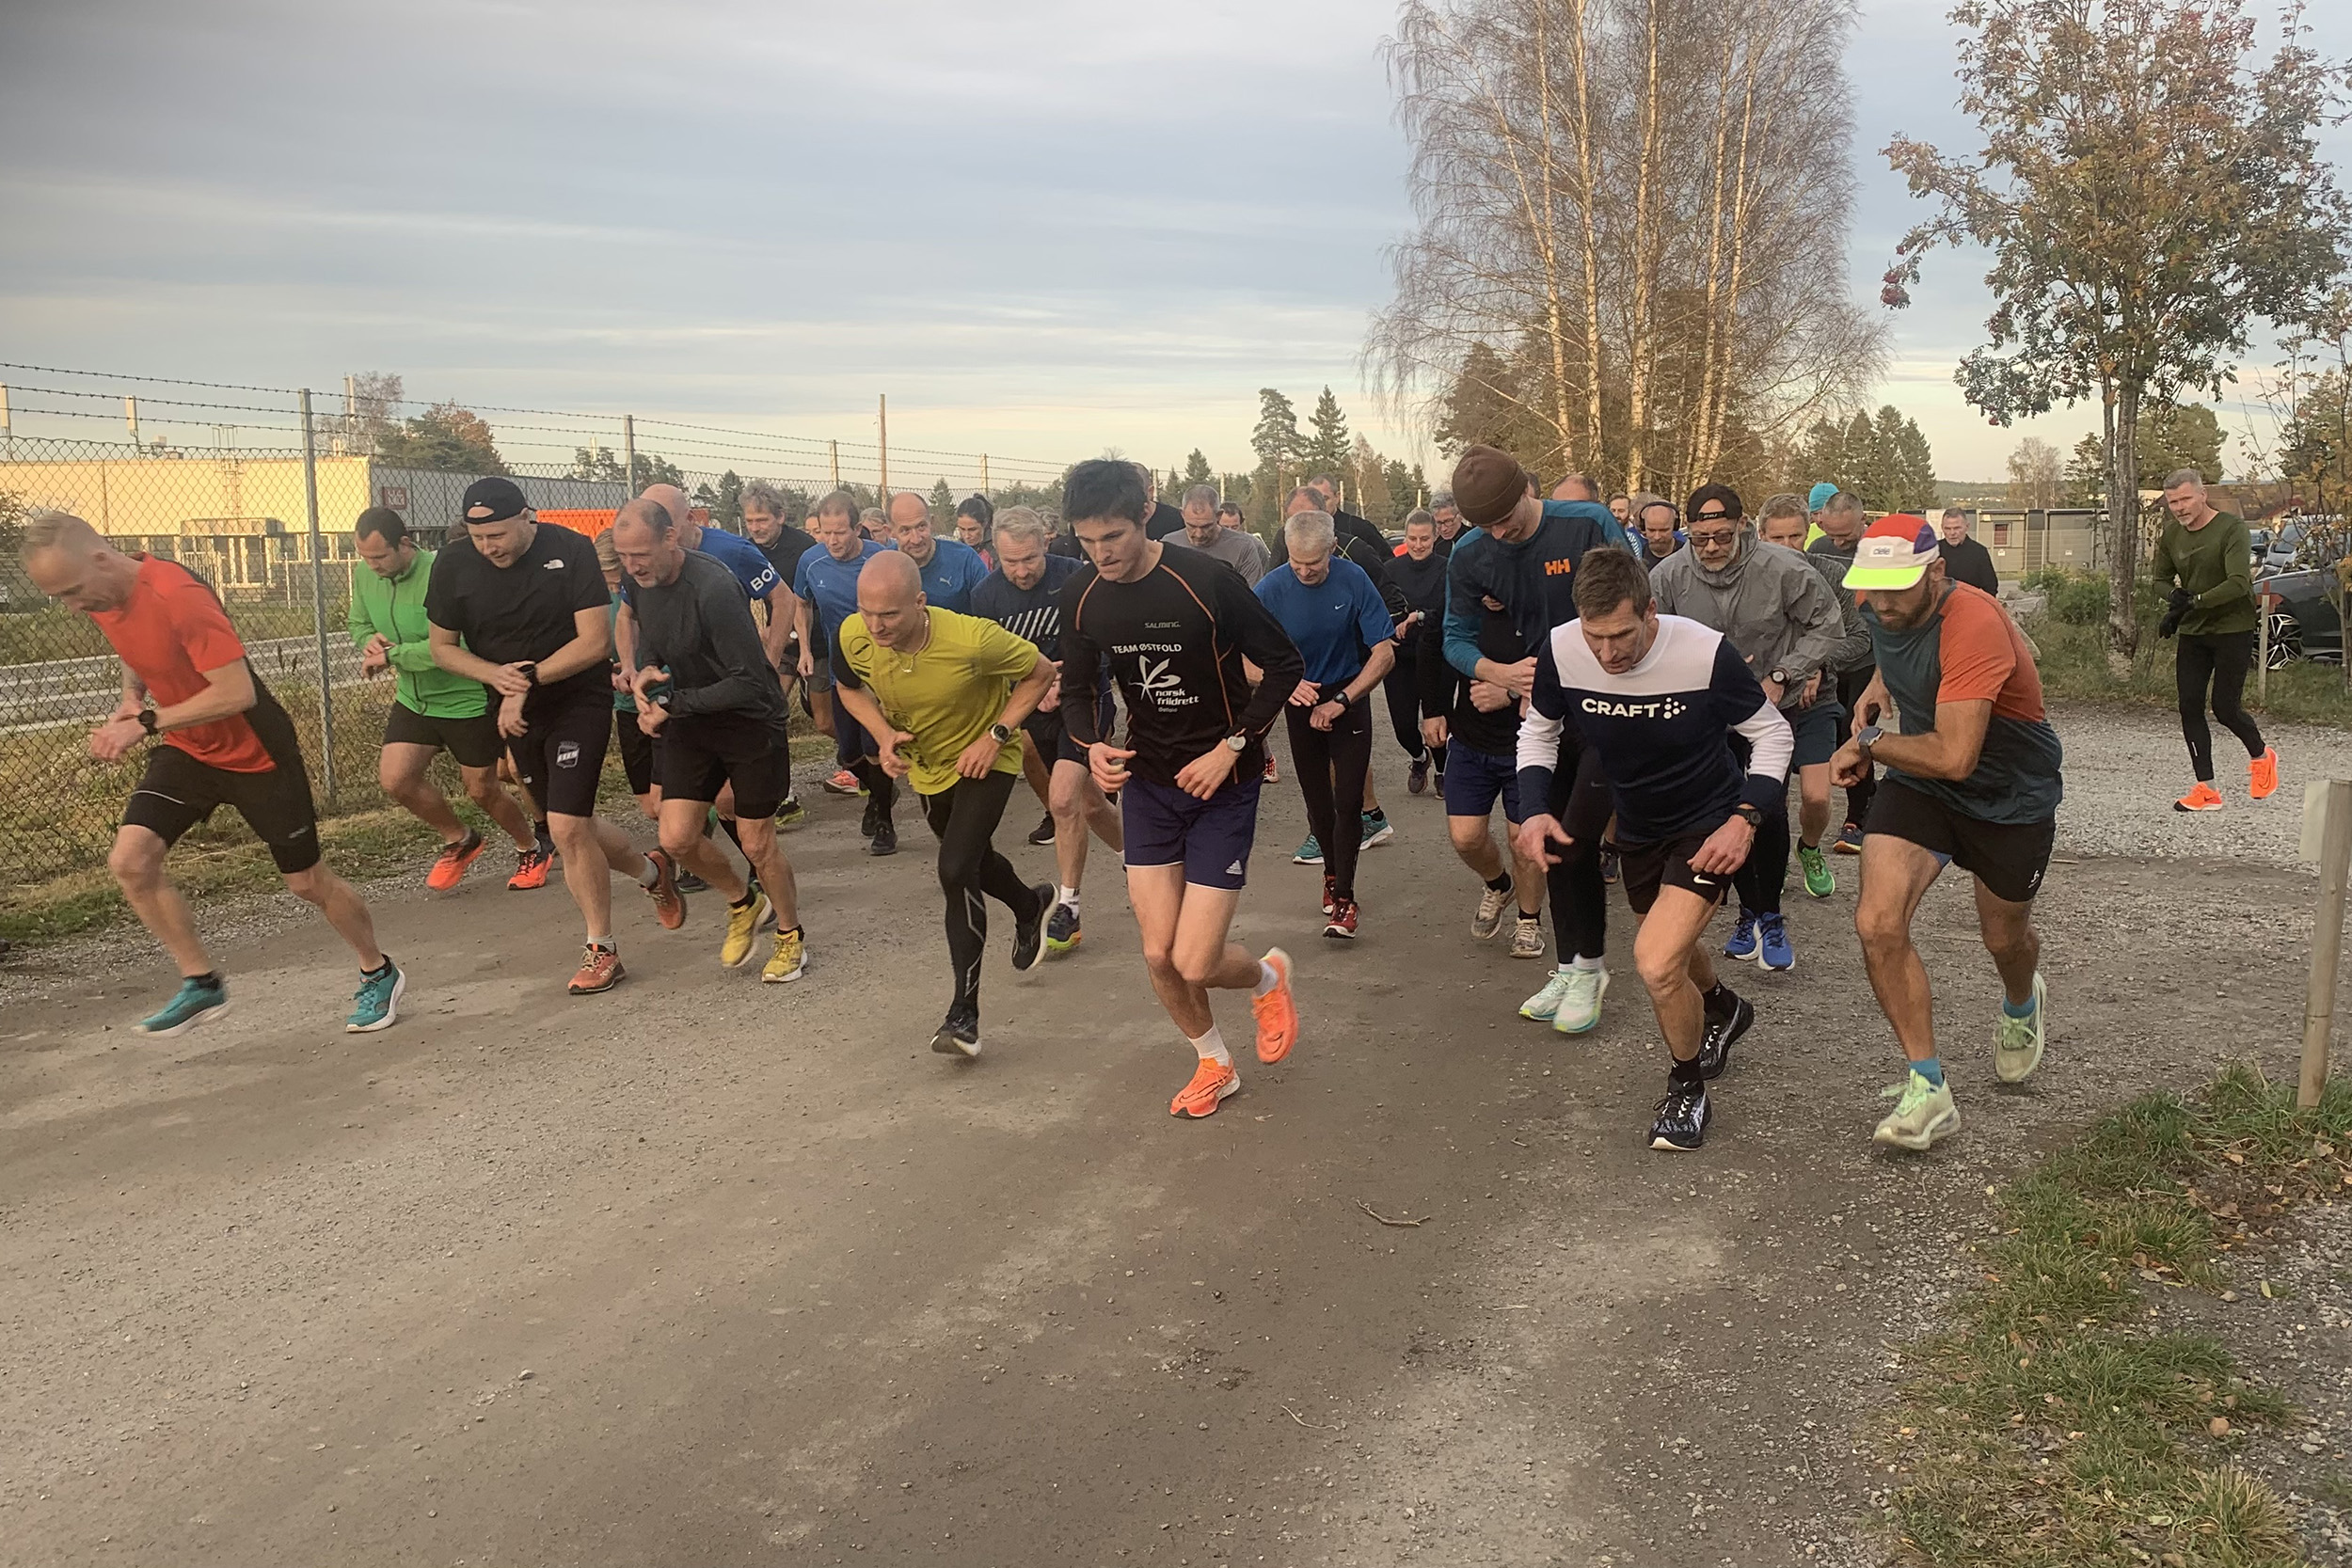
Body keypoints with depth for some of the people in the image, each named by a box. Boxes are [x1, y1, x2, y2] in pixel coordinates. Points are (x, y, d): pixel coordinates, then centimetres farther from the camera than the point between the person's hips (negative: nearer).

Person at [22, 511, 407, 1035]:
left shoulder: (178, 596, -30)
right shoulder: (101, 598, -3)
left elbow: (237, 693, -32)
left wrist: (146, 724, -27)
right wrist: (129, 703, -3)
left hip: (254, 753, -7)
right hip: (187, 751, 7)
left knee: (306, 882, 3)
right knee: (130, 860, -10)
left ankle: (379, 974, 26)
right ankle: (201, 984, 6)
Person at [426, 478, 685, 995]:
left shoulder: (570, 551, -16)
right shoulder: (453, 564, -6)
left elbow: (596, 642, -18)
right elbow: (443, 647, 3)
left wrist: (527, 679, -22)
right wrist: (496, 675, -16)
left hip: (579, 701, -5)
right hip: (517, 714, 5)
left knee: (567, 827, -14)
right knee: (572, 826, 12)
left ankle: (601, 950, 2)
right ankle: (651, 871, 41)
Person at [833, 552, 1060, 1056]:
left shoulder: (972, 639, -38)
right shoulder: (853, 637, -26)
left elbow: (1040, 671, -19)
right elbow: (851, 689, -2)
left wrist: (996, 735, -25)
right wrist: (884, 735, -20)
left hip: (983, 761, -5)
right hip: (926, 763, 6)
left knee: (956, 872, -20)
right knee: (972, 859, 25)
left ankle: (964, 1012, -9)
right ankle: (1031, 905, 60)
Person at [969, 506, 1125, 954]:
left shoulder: (1074, 578, -13)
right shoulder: (986, 596, -4)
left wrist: (1065, 681, -22)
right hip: (1032, 708, 4)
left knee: (1063, 799, -19)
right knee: (1088, 802, 15)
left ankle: (1067, 909, -7)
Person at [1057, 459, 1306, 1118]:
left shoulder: (1206, 581, -20)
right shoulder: (1081, 595, -4)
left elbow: (1285, 667, -11)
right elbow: (1076, 690, 10)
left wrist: (1231, 747, -17)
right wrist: (1092, 747, -10)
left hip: (1223, 784, -4)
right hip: (1147, 781, 5)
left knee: (1194, 964, -9)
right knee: (1158, 954, 0)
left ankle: (1268, 977, 27)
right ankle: (1214, 1064, 28)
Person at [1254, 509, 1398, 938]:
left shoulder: (1353, 580, -15)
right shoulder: (1271, 589, -15)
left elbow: (1384, 652, -13)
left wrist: (1340, 701, -22)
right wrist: (1287, 684, -30)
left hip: (1350, 700, -1)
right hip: (1301, 704, 2)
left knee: (1347, 802, -9)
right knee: (1317, 802, 12)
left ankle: (1344, 895, 1)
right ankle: (1332, 872, 37)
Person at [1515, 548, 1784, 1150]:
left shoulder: (1706, 653, -30)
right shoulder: (1562, 650, -21)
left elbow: (1771, 734, -13)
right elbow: (1538, 731, -1)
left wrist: (1744, 820, -24)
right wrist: (1535, 809, -15)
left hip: (1708, 826, -5)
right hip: (1636, 825, 5)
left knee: (1658, 964, -21)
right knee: (1674, 945, 27)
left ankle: (1688, 1088, 7)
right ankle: (1722, 1009, 62)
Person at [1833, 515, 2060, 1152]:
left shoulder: (1973, 625, -33)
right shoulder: (1882, 611, -9)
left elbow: (1955, 758, -38)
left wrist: (1868, 742, -22)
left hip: (2011, 795, -5)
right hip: (1919, 783, 5)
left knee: (2005, 939, 18)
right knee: (1877, 924, -18)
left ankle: (2021, 1007, 58)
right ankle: (1927, 1089, -6)